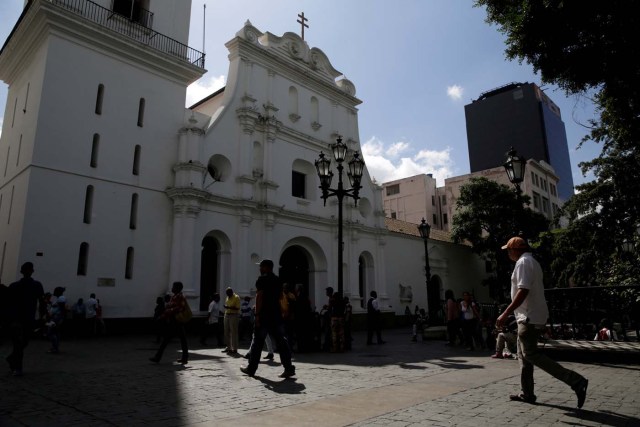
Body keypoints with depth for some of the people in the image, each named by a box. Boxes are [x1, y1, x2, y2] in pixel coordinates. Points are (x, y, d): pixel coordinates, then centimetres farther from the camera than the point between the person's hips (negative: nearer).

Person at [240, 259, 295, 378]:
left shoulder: (262, 279, -6)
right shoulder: (278, 280, 15)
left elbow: (259, 297, -14)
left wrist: (257, 314, -15)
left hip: (264, 316, -6)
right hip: (277, 315, 6)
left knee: (257, 342, 6)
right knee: (281, 341, 2)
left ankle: (251, 369, 16)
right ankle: (289, 368, -4)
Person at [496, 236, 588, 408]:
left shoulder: (523, 262, -14)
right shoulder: (532, 262, 17)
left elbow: (523, 291, -25)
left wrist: (505, 313, -25)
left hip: (530, 317, -10)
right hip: (530, 317, 10)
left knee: (530, 355, -8)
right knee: (524, 354, 13)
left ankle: (576, 381, -10)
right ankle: (527, 394, 17)